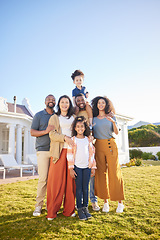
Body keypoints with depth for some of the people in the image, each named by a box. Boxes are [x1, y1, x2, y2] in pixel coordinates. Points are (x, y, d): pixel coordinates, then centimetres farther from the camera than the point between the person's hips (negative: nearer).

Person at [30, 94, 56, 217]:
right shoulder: (39, 115, 8)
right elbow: (32, 132, 1)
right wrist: (46, 131, -13)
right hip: (43, 150, -3)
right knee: (43, 178, -7)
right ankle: (39, 205, 5)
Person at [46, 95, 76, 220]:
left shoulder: (74, 117, 21)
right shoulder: (54, 118, 13)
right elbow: (52, 134, 0)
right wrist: (65, 138, -15)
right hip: (58, 151, -2)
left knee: (70, 181, 1)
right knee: (56, 180, -4)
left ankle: (69, 209, 12)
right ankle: (52, 211, 7)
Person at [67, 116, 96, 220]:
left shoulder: (88, 139, 9)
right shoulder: (73, 140, 1)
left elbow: (92, 153, 12)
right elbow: (70, 154, -1)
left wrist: (93, 167, 9)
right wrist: (71, 168, -6)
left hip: (87, 167, 2)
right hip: (77, 166, -2)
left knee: (86, 188, 6)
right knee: (79, 189, 1)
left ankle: (85, 208, 18)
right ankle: (79, 209, 10)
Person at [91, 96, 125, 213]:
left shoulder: (111, 116, 8)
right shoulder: (94, 119, 11)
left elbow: (117, 132, 0)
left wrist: (113, 122, -16)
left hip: (110, 144, -2)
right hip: (98, 145, 2)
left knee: (114, 172, -4)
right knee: (101, 172, 1)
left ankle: (120, 202, 7)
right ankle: (105, 201, 11)